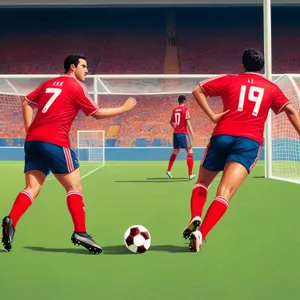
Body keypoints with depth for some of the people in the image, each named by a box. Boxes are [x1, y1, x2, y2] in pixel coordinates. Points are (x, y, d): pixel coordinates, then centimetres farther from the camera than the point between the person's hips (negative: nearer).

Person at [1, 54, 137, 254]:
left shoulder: (49, 83, 20)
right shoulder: (76, 86, 0)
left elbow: (27, 103, 23)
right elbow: (97, 114, 4)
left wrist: (30, 131, 19)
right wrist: (124, 108, 15)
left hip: (33, 141, 7)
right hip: (55, 142, -7)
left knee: (32, 188, 4)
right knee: (75, 187, 2)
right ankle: (80, 233, -3)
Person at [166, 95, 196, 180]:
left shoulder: (174, 110, 10)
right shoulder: (185, 109, -9)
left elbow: (171, 122, 19)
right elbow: (188, 122, -14)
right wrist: (192, 134, -13)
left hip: (175, 133, 7)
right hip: (183, 133, -6)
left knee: (175, 152, 21)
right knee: (190, 151, -2)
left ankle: (168, 170, 20)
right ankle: (190, 174, -7)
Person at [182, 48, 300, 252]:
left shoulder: (230, 80, 15)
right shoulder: (271, 88, 17)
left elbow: (197, 91, 9)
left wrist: (212, 116, 4)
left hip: (223, 136, 1)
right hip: (250, 142, -1)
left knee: (202, 183, 21)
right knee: (225, 192, -14)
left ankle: (195, 219, -4)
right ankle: (200, 234, -32)